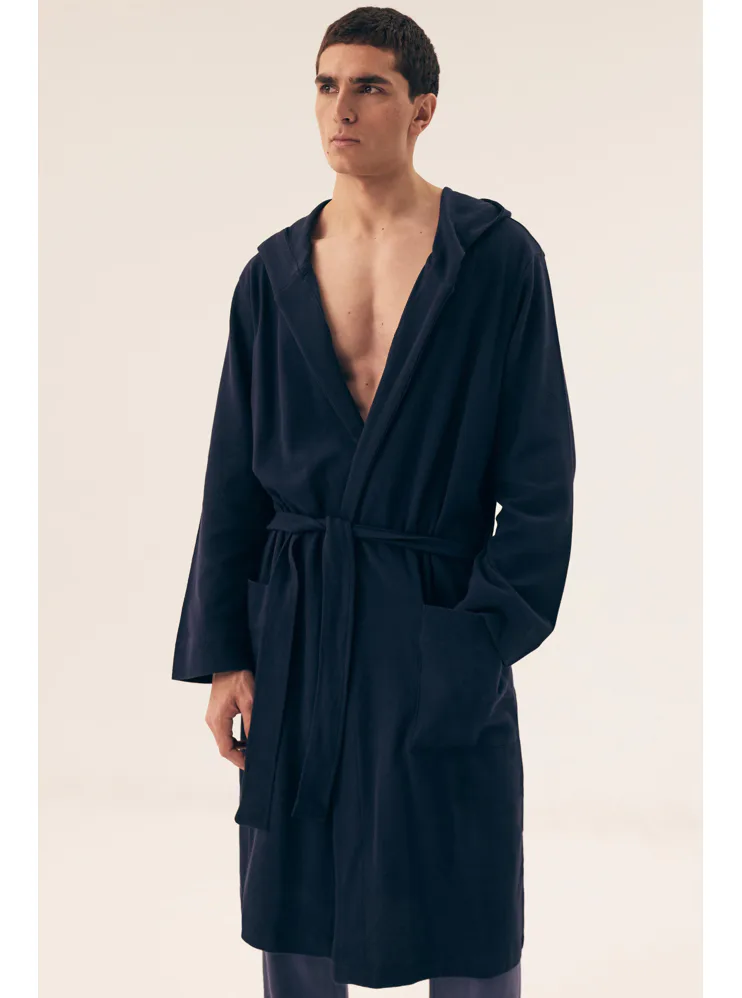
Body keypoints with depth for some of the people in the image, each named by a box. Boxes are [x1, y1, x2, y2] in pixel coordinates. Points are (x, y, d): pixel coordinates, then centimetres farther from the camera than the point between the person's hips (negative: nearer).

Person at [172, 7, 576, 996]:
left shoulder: (499, 258, -3)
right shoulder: (274, 274, 6)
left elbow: (539, 476, -4)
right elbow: (233, 485, 7)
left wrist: (488, 638, -10)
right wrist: (223, 655, 3)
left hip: (438, 625, -3)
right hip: (297, 629, 3)